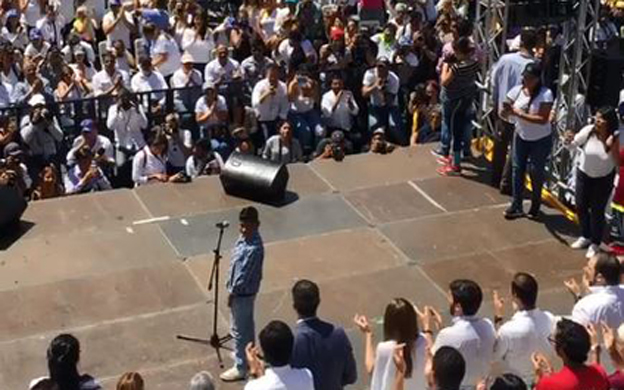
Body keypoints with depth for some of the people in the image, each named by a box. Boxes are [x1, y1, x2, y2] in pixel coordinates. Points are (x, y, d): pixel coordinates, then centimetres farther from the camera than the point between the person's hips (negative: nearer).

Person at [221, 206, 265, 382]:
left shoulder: (254, 248, -32)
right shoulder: (246, 237, -2)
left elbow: (243, 274, -25)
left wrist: (232, 292, -15)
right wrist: (232, 287, 15)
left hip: (242, 293, -10)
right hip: (243, 290, 10)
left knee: (239, 330, 3)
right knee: (247, 326, 24)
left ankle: (240, 368, 15)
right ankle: (249, 356, 42)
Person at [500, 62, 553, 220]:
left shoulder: (545, 94, -23)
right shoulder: (517, 90, -10)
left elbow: (543, 119, -30)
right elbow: (504, 114, -8)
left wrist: (519, 114, -31)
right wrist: (506, 111, -33)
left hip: (541, 140, -4)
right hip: (521, 136, 4)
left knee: (536, 171, 7)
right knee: (518, 168, 6)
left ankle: (535, 205, 27)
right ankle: (516, 205, 16)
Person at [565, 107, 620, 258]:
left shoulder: (615, 138, -22)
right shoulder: (589, 130, -20)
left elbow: (618, 162, -19)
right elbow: (573, 145, -10)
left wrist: (612, 146, -34)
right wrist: (569, 141, -34)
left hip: (604, 178, -3)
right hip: (584, 174, 3)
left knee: (597, 211, 4)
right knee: (580, 206, 14)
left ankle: (595, 244, 23)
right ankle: (585, 236, 38)